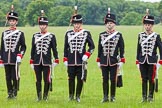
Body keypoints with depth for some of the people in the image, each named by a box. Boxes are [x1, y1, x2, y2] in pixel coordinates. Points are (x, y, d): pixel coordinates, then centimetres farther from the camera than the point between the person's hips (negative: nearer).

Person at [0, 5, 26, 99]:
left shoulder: (20, 33, 3)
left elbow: (23, 47, 4)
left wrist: (20, 55, -12)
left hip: (15, 59, -3)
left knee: (15, 77, -3)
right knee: (8, 77, 5)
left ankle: (15, 93, 7)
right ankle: (9, 93, 12)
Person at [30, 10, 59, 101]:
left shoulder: (51, 36, 2)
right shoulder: (35, 36, 9)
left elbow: (54, 49, 2)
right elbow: (33, 49, 11)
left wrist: (56, 60, -4)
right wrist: (31, 61, 9)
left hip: (47, 62, -2)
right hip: (37, 62, 2)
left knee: (47, 80, -1)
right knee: (38, 80, 4)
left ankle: (45, 96, 11)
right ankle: (39, 96, 9)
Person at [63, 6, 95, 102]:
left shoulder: (86, 33, 2)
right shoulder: (68, 33, 7)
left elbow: (92, 46, 5)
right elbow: (66, 47, 10)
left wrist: (87, 55, -9)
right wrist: (65, 59, 6)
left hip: (81, 60, -1)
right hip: (71, 61, 1)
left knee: (80, 79, 2)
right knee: (71, 78, 3)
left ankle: (78, 96, 12)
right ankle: (71, 96, 14)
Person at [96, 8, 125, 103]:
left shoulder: (118, 35, 1)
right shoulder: (102, 35, 6)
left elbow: (122, 49, 1)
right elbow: (99, 48, 10)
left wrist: (121, 61, -4)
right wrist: (98, 61, 7)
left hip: (114, 62, -2)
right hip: (104, 62, 2)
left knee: (113, 80, 2)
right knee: (105, 80, 3)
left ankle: (113, 97, 10)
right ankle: (105, 97, 8)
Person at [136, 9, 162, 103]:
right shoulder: (141, 35, 6)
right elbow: (138, 49, 9)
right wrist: (137, 62, 7)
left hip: (152, 61, -2)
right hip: (143, 61, 2)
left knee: (151, 79, 1)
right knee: (144, 79, 5)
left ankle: (151, 97, 10)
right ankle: (144, 97, 11)